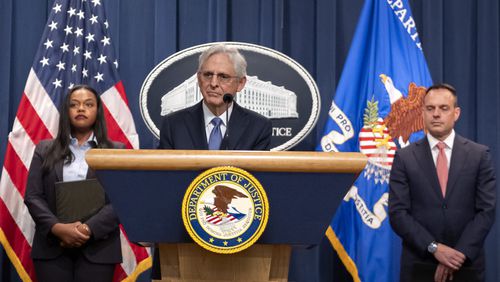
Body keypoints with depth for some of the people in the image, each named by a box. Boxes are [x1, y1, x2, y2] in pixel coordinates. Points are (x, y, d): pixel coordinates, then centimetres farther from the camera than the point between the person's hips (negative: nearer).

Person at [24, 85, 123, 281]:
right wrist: (58, 228, -13)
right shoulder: (45, 150, 11)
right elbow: (32, 196, 4)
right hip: (52, 245, 1)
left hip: (97, 247, -1)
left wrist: (88, 229, -16)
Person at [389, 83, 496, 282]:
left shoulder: (479, 155, 2)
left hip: (467, 265, 1)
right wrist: (435, 248, -16)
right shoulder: (404, 157, 0)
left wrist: (460, 254, -13)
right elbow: (398, 213, -6)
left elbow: (486, 210, -3)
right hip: (419, 265, 0)